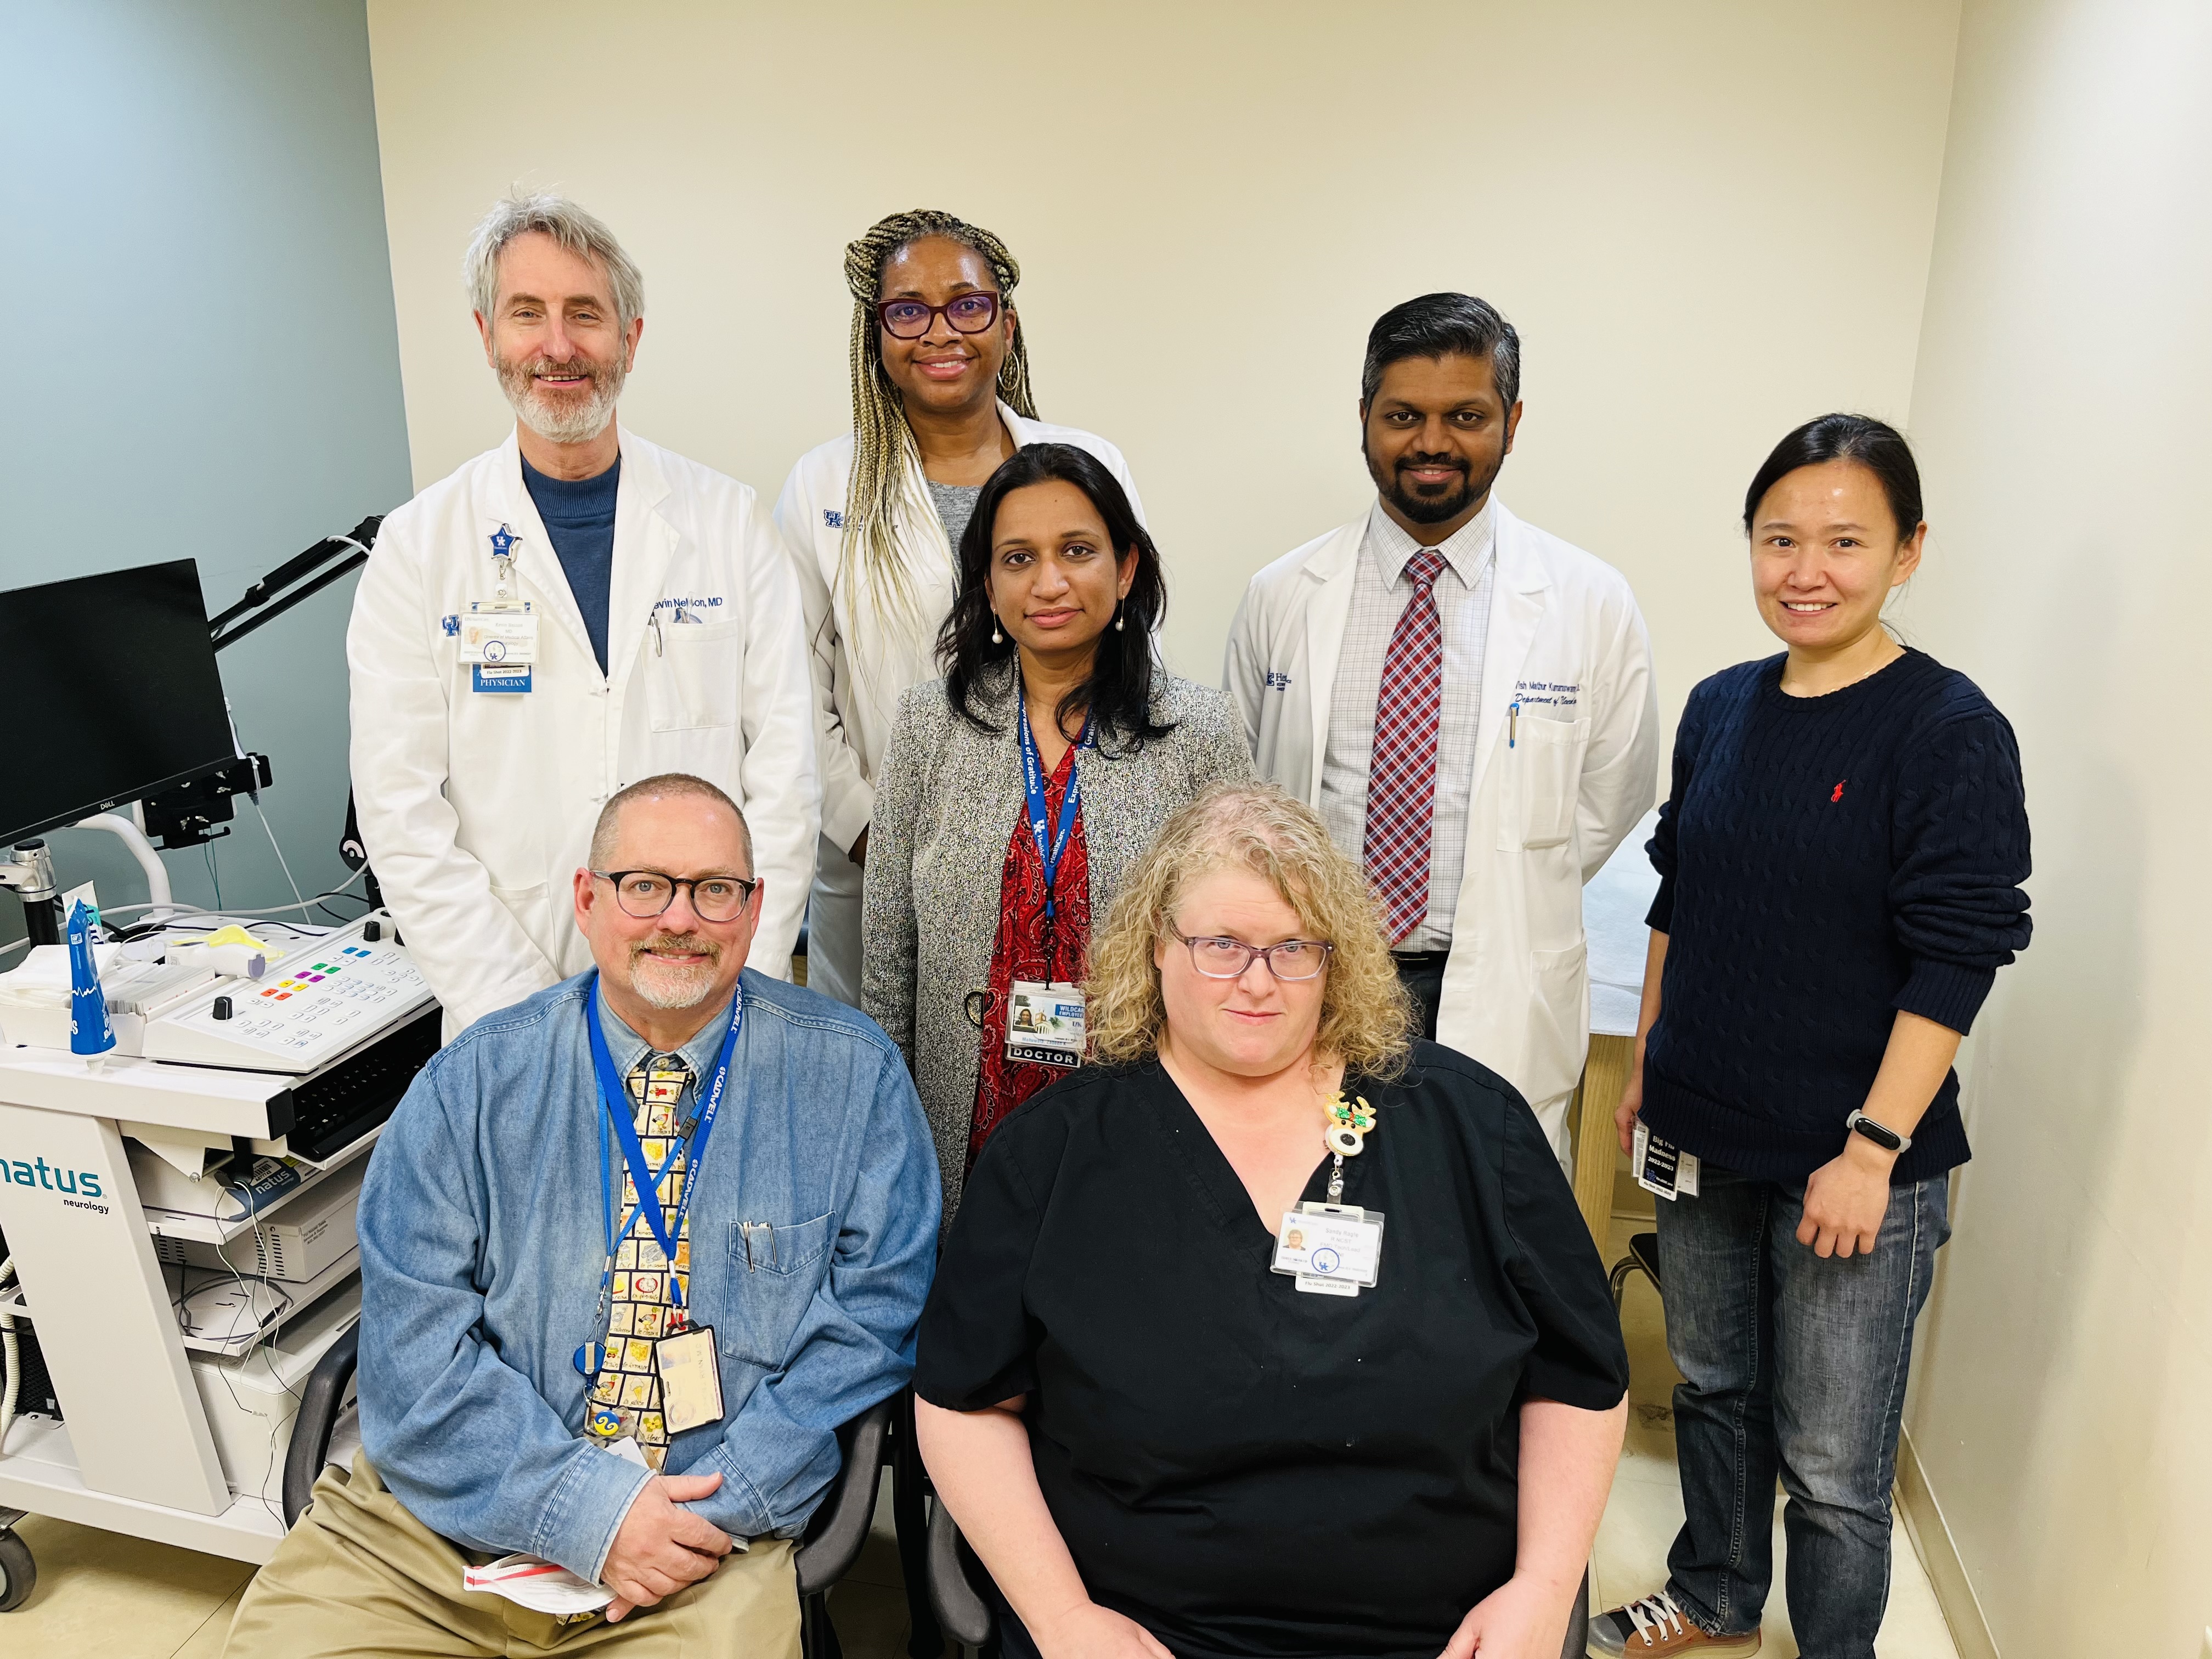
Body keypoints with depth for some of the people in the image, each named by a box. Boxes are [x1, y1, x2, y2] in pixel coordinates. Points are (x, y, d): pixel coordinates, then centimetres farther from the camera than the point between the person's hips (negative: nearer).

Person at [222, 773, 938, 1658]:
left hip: (710, 1541, -1)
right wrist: (583, 1508, -14)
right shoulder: (472, 1082, 0)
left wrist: (721, 1507, -13)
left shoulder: (855, 1079, -3)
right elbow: (413, 1342, -4)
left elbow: (873, 1320, -5)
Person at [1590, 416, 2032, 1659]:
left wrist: (1874, 1149, -18)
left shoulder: (1951, 731, -13)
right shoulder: (1721, 708, 5)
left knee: (1830, 1459, 5)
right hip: (1706, 1135, 6)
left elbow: (1955, 963, -15)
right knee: (1712, 1386, 22)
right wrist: (1649, 1067, 13)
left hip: (1851, 1161, -6)